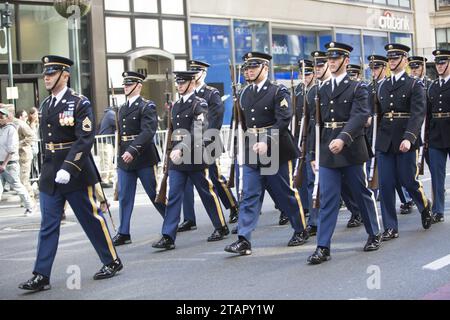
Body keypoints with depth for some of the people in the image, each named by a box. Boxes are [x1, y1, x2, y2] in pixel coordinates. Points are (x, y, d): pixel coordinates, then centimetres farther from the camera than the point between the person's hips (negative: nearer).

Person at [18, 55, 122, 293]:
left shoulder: (80, 103, -10)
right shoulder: (45, 105, 11)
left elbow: (85, 140, -18)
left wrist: (68, 168, -25)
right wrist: (47, 169, 15)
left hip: (75, 174, -6)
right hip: (50, 175, 6)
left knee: (92, 219, 6)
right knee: (48, 226, 3)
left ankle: (112, 262, 22)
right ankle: (41, 276, 5)